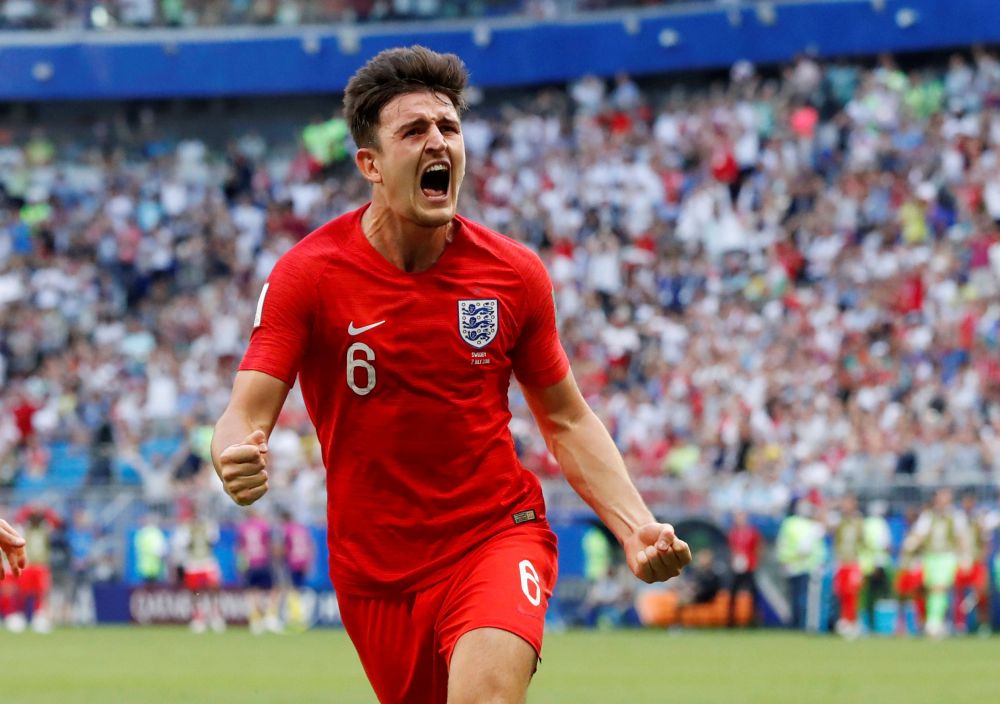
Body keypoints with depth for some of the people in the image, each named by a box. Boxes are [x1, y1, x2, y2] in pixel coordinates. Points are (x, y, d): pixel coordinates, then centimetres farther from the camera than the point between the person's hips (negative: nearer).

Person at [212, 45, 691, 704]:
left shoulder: (515, 273, -4)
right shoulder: (308, 273, -10)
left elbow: (567, 419, 8)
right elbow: (247, 413, -15)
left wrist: (636, 526, -6)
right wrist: (236, 456, -40)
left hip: (497, 536, -1)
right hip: (374, 569, 1)